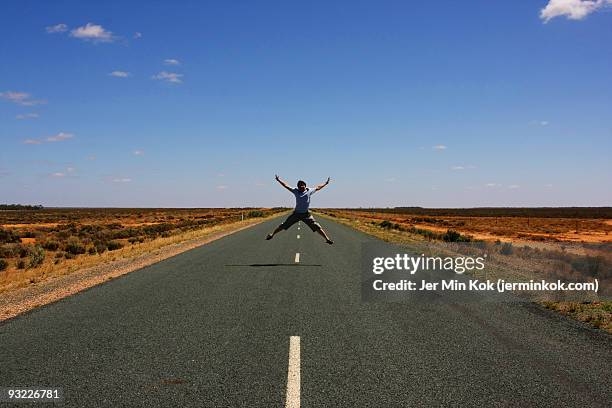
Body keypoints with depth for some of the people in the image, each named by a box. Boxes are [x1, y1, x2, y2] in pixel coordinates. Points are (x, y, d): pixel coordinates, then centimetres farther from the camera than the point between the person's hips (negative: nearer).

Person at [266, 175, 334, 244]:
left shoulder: (309, 191, -1)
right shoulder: (296, 191, 0)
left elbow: (318, 187, 13)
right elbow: (286, 186, 5)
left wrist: (325, 183, 20)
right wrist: (279, 180, 6)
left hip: (306, 214, -1)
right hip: (296, 213, 1)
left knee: (317, 227, -5)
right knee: (284, 225, 7)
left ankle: (327, 239, 2)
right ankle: (272, 234, 19)